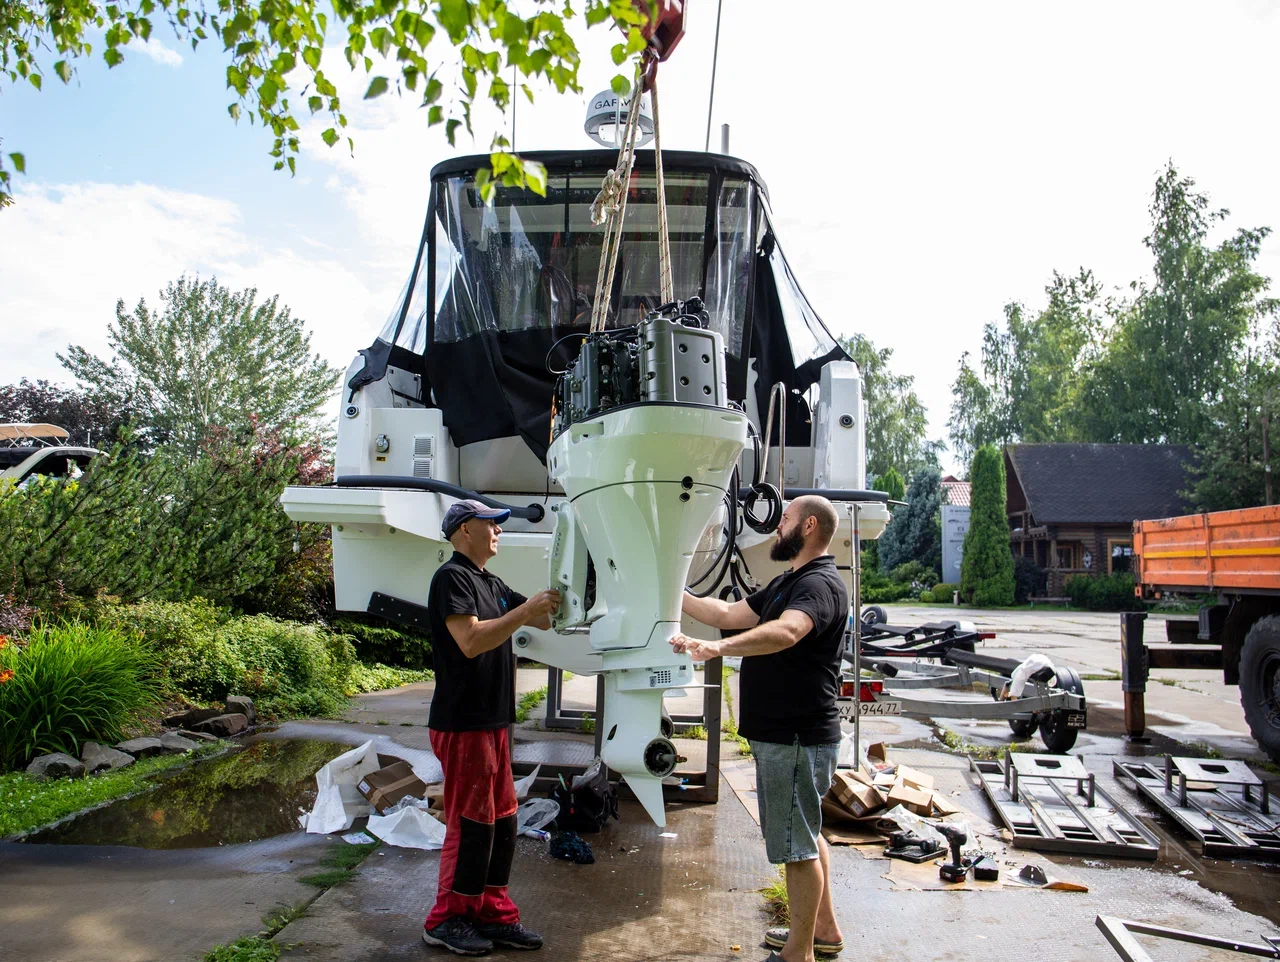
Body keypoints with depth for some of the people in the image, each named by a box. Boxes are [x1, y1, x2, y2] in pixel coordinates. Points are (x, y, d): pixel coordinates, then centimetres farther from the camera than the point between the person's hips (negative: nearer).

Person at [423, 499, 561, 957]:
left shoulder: (491, 584, 17)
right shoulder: (452, 577, -12)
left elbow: (544, 621, 22)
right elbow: (471, 640, -24)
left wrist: (561, 598, 5)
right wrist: (527, 610, -23)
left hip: (492, 722, 9)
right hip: (463, 724, -9)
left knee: (501, 822, 13)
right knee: (470, 824, -1)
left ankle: (492, 914, 24)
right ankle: (446, 920, 15)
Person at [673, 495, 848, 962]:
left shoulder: (820, 584, -19)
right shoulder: (788, 583, 15)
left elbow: (785, 632, -40)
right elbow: (730, 614, 21)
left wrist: (718, 648, -54)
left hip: (796, 738, -11)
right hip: (785, 732, 11)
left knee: (797, 844, 1)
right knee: (806, 834, 21)